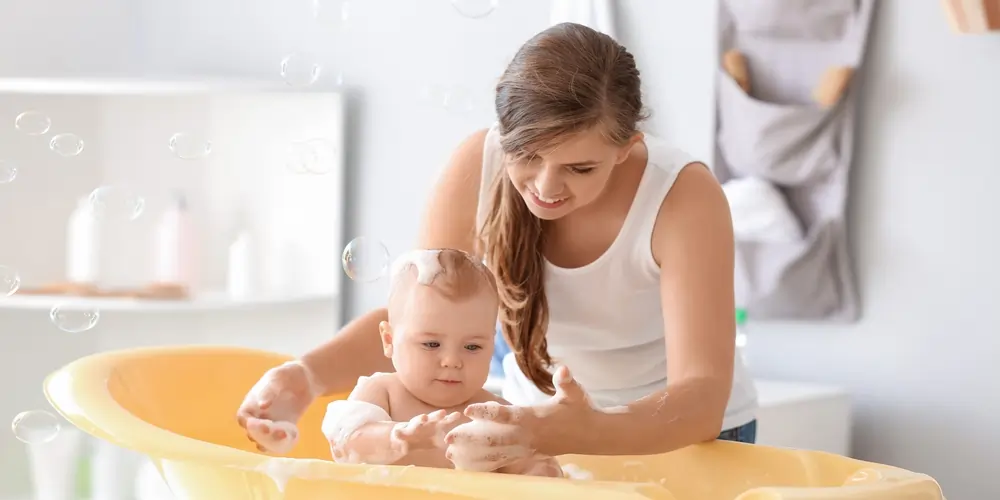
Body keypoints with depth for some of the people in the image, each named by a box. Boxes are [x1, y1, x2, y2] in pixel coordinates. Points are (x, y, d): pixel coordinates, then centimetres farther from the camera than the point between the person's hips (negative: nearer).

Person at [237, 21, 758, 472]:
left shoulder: (684, 196, -26)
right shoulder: (478, 165, -17)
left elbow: (702, 398, -32)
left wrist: (589, 433, -51)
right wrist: (305, 376, -29)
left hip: (684, 433, -2)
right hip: (541, 423, 2)